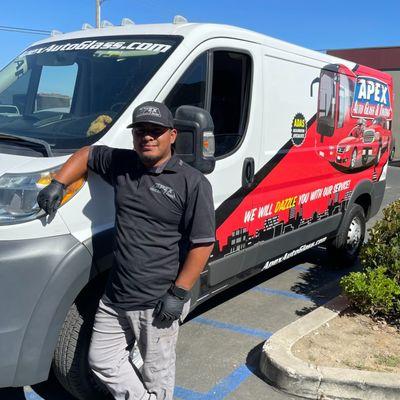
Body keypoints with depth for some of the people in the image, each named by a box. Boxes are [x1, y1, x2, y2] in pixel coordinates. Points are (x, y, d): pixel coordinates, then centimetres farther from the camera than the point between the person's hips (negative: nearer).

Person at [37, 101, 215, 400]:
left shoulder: (192, 182, -13)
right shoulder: (121, 163, 4)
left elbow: (203, 243, -14)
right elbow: (86, 155, 22)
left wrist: (179, 294, -16)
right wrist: (58, 184, 6)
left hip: (159, 303, -6)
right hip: (115, 297, 6)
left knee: (157, 375, 12)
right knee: (102, 360, 19)